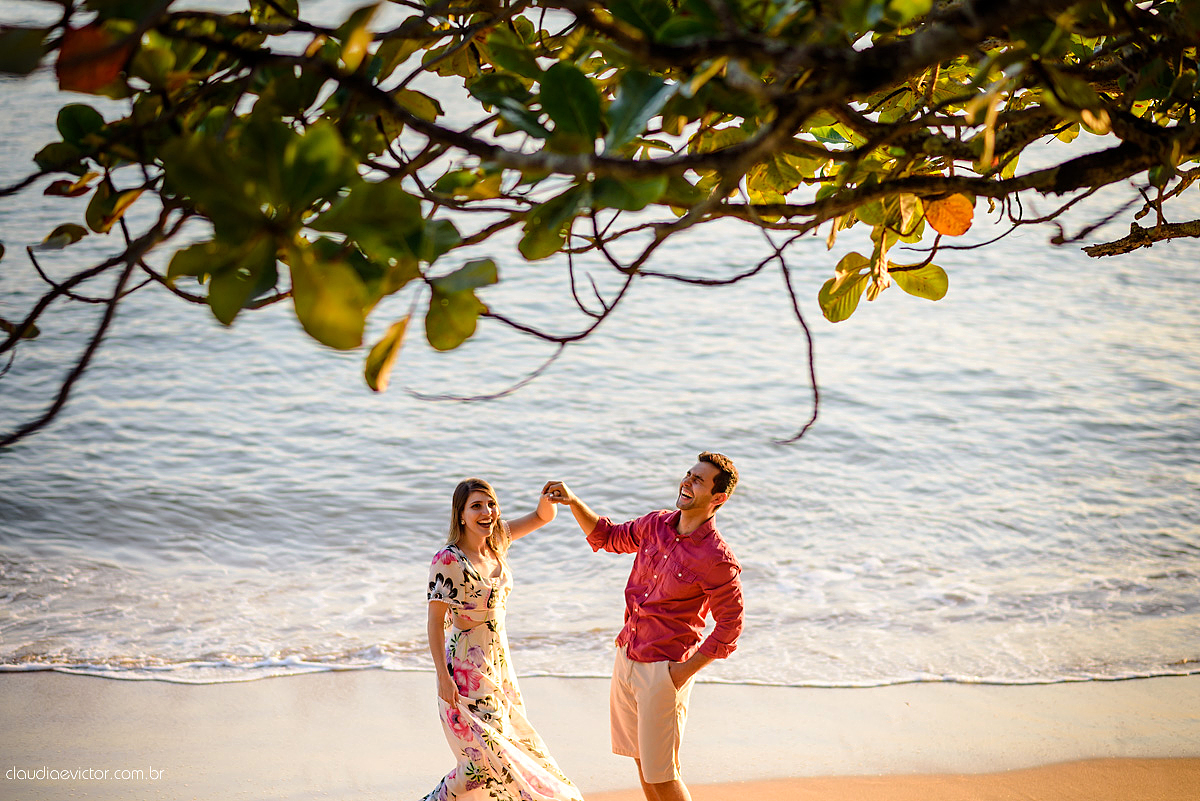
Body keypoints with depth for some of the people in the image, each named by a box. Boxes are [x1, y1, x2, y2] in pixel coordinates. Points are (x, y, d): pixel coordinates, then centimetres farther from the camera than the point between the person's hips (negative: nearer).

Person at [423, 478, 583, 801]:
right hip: (467, 666, -8)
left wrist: (548, 496, -17)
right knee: (485, 754, -3)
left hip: (498, 662, 8)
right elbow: (435, 622, -17)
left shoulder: (497, 538, -1)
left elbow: (543, 517, 5)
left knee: (510, 737, 18)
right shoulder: (447, 560, -21)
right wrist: (443, 677, -18)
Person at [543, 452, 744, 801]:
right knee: (641, 759, 19)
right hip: (627, 657, 7)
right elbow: (608, 537, 19)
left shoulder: (717, 560, -19)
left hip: (663, 670, -7)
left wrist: (685, 671, -14)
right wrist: (573, 502, 5)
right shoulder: (656, 524, 2)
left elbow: (729, 625, -12)